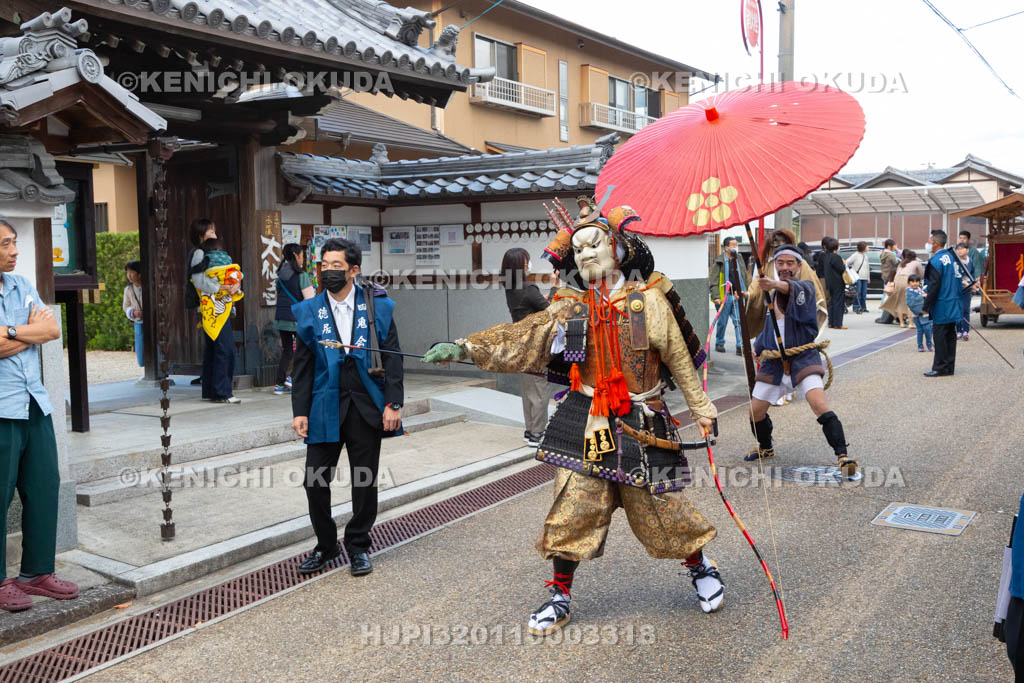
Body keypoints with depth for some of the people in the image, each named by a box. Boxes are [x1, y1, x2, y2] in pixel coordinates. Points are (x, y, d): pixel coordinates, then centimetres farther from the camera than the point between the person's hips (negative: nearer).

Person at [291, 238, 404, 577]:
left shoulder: (379, 307, 1)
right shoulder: (308, 311, 5)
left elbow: (392, 358, 0)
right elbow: (303, 366, 6)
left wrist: (393, 403, -7)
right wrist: (300, 411, -1)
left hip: (366, 407, -1)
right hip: (325, 407, 1)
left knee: (365, 481, 6)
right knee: (315, 481, 2)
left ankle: (358, 545, 24)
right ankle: (326, 545, 23)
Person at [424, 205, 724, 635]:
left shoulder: (648, 301, -3)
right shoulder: (571, 309, 2)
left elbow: (680, 359, 3)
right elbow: (520, 339, -7)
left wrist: (702, 410, 7)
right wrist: (467, 348, -20)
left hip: (641, 425, -2)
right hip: (588, 423, 2)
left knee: (661, 508, 6)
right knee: (572, 507, 0)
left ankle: (700, 567, 36)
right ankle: (560, 597, 17)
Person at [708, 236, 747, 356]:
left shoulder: (739, 260, 11)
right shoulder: (719, 262, -5)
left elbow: (745, 278, 20)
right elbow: (713, 281, -7)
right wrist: (716, 296, -15)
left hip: (738, 296, 4)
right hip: (724, 296, -4)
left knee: (739, 321, -3)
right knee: (722, 322, 6)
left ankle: (740, 346, -1)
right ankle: (719, 343, 25)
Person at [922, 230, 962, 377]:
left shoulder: (935, 261, -16)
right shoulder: (951, 256, 11)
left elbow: (934, 286, -18)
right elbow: (959, 276, 17)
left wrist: (926, 307, -13)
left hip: (941, 306, -9)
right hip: (953, 305, 9)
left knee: (939, 336, -4)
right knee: (950, 336, 12)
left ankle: (940, 368, -1)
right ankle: (949, 367, 18)